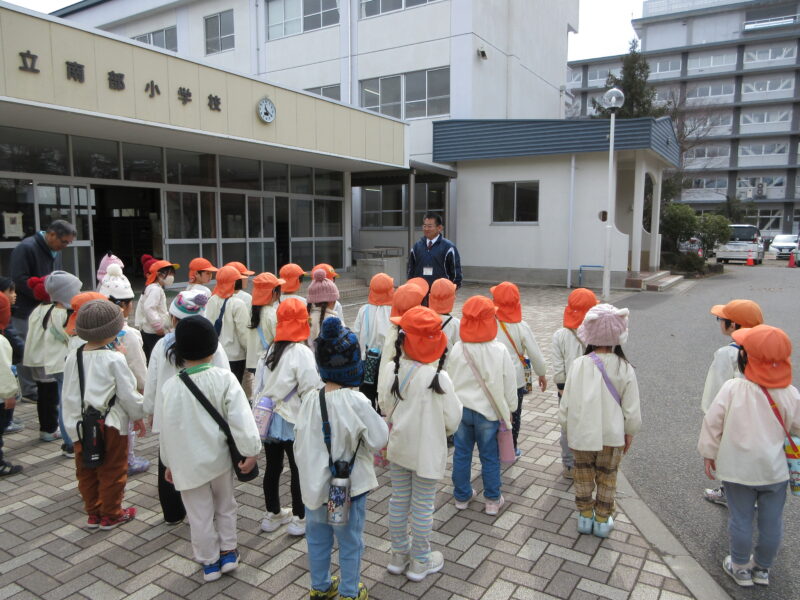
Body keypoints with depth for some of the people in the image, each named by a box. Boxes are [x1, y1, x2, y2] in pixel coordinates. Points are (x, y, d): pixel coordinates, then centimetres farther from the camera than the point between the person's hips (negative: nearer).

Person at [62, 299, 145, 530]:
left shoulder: (73, 357, -2)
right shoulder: (114, 359, -18)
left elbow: (68, 394, 5)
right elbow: (127, 393, -13)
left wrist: (72, 420, 16)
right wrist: (138, 416, 2)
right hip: (110, 424, -5)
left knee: (86, 471, 18)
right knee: (112, 471, 11)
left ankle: (93, 513, 32)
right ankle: (111, 515, 23)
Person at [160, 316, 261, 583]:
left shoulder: (171, 386, -14)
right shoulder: (224, 377, -16)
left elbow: (168, 429, -5)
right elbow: (240, 418, -20)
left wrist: (169, 463, 9)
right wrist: (251, 450, -12)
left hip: (189, 462, -1)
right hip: (220, 457, 1)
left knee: (200, 515, 15)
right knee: (225, 505, 24)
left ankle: (210, 562, 30)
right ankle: (228, 553, 35)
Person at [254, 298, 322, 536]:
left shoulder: (270, 349, 2)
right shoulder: (302, 352, -19)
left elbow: (259, 384, 8)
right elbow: (311, 389, -19)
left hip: (267, 418, 7)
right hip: (293, 421, -7)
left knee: (272, 467, 18)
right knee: (298, 470, 8)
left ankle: (272, 514, 34)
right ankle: (299, 518, 21)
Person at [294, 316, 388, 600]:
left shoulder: (310, 399, -9)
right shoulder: (356, 401, -24)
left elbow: (300, 442, 1)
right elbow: (379, 439, -16)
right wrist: (381, 421, 1)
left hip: (314, 485, 5)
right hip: (348, 486, -5)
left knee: (317, 538, 22)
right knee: (350, 543, 16)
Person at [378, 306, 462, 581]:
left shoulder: (390, 368, -14)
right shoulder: (438, 378, -24)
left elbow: (384, 406, -1)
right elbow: (453, 420, -13)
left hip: (398, 447, 4)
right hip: (427, 451, -4)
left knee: (398, 500, 19)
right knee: (423, 507, 12)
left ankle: (399, 555, 36)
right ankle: (420, 562, 29)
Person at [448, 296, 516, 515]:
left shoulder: (457, 349, -9)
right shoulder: (499, 351, -14)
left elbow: (449, 380, 2)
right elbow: (509, 383, -5)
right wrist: (509, 409, 10)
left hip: (461, 408, 2)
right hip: (488, 410, -2)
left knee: (461, 454, 14)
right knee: (490, 457, 11)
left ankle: (462, 496, 28)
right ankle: (493, 500, 23)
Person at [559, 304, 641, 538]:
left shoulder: (579, 365, -17)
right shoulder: (625, 368, -15)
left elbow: (566, 404, -10)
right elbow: (632, 409, -7)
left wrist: (568, 429, 7)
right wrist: (629, 434, 10)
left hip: (582, 434, 0)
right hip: (612, 436, 1)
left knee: (583, 476, 20)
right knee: (607, 478, 20)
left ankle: (585, 517, 33)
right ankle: (602, 520, 33)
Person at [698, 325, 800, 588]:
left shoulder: (732, 388, -18)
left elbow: (713, 423, -11)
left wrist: (709, 453, 3)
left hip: (738, 469, -2)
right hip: (774, 469, 2)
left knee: (740, 519, 14)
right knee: (771, 522, 18)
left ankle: (740, 567, 30)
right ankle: (762, 568, 36)